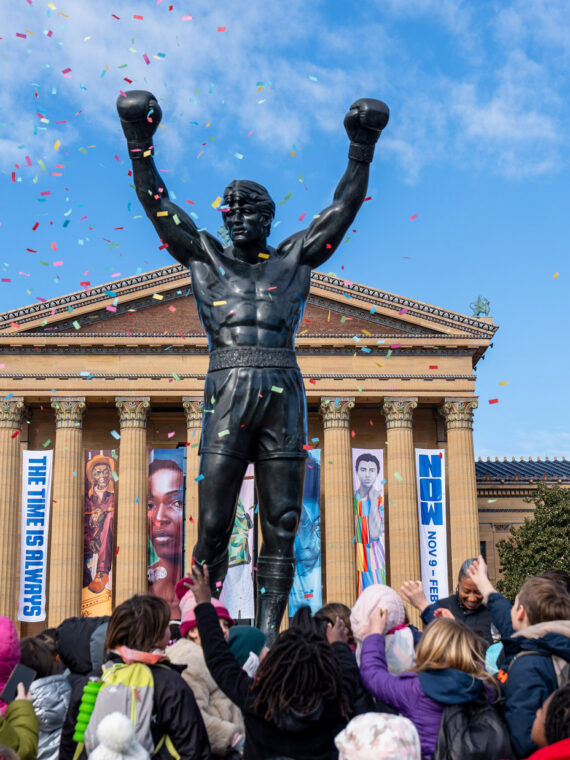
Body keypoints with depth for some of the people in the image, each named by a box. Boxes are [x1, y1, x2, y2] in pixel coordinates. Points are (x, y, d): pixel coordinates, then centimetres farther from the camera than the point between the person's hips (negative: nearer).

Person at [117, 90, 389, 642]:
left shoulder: (294, 258, 18)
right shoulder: (205, 257, 17)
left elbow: (343, 208, 17)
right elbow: (156, 203, 14)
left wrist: (361, 148, 11)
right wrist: (139, 141, 7)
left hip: (283, 394, 1)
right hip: (227, 393, -1)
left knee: (280, 525, 1)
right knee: (212, 525, -4)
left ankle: (267, 634, 6)